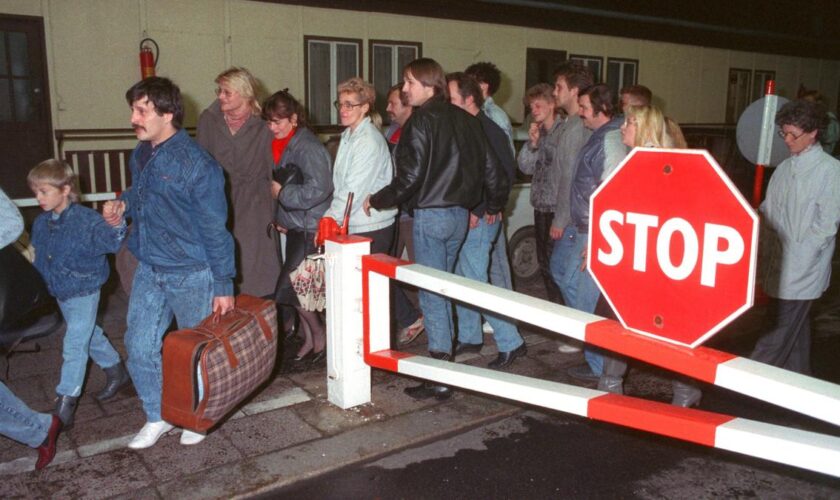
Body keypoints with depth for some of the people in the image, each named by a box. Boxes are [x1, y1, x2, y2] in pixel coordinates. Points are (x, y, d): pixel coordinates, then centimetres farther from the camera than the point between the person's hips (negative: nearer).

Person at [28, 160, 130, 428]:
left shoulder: (86, 220, -22)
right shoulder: (41, 223, 0)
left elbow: (110, 242, -32)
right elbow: (39, 258, 13)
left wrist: (116, 226, -52)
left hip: (84, 292, -7)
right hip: (60, 293, 7)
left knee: (74, 346, -4)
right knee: (89, 335, 20)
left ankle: (65, 402, 6)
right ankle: (116, 371, 39)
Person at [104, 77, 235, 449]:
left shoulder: (196, 164, -18)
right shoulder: (141, 155, 4)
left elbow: (215, 230, -16)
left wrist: (224, 285, -14)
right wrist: (123, 204, 0)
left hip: (191, 275, -6)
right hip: (149, 271, 7)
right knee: (139, 348, 8)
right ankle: (158, 416, 29)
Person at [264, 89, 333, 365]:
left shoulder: (308, 146, -16)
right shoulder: (281, 145, 10)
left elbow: (317, 190, -24)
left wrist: (281, 192, -14)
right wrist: (279, 217, 6)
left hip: (310, 229, -8)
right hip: (295, 226, 8)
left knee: (289, 289, -7)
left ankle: (319, 337, 11)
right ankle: (308, 339, 26)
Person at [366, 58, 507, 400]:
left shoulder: (421, 121, -11)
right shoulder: (465, 120, 10)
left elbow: (411, 176, -16)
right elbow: (490, 167, 11)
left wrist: (377, 201, -3)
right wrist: (495, 204, 25)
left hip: (430, 215, -7)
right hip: (460, 214, 8)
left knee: (431, 293, -2)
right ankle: (443, 352, 26)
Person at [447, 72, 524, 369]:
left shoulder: (489, 131, -13)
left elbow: (506, 173, -17)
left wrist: (479, 210, -18)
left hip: (479, 219, -9)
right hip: (463, 216, 9)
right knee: (461, 279, 16)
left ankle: (510, 343, 5)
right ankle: (469, 338, 31)